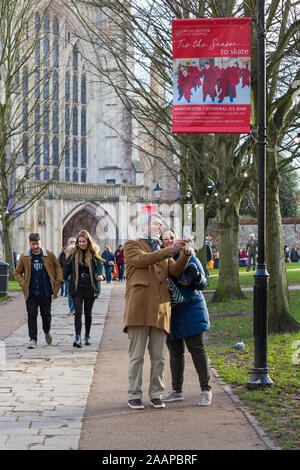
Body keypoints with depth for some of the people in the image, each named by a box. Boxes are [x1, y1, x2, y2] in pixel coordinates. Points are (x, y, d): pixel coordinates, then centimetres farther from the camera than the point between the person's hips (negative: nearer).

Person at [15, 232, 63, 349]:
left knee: (46, 314, 9)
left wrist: (58, 281, 0)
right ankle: (33, 339, 0)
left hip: (46, 291, 0)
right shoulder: (24, 257, 0)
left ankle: (47, 331, 37)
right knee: (32, 315, -6)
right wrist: (23, 284, -5)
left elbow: (57, 267, 11)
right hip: (31, 292, 0)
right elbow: (17, 272, 9)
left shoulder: (49, 255, 0)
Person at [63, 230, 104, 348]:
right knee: (78, 312, -11)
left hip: (90, 288, 1)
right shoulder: (73, 254, 3)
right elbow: (67, 269, 3)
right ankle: (78, 338, -19)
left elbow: (100, 265, -9)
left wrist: (100, 275, -30)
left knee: (88, 313, 12)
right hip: (77, 288, 0)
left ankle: (87, 336, 28)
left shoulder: (93, 254, 2)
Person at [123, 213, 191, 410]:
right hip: (139, 306, -5)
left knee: (159, 357, 6)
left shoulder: (163, 250, 26)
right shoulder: (132, 245, 10)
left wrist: (185, 254, -10)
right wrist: (169, 251, -19)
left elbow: (175, 270, 8)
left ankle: (156, 394, 15)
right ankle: (134, 396, 6)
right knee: (137, 355, -1)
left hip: (160, 308, 5)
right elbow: (141, 259, -12)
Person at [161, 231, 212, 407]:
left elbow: (204, 283, -3)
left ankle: (206, 390, -1)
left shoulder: (188, 257, -4)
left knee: (197, 349, -5)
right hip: (170, 312, 4)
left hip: (191, 309, -3)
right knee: (175, 352, 10)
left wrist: (195, 276, -25)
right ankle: (177, 390, 19)